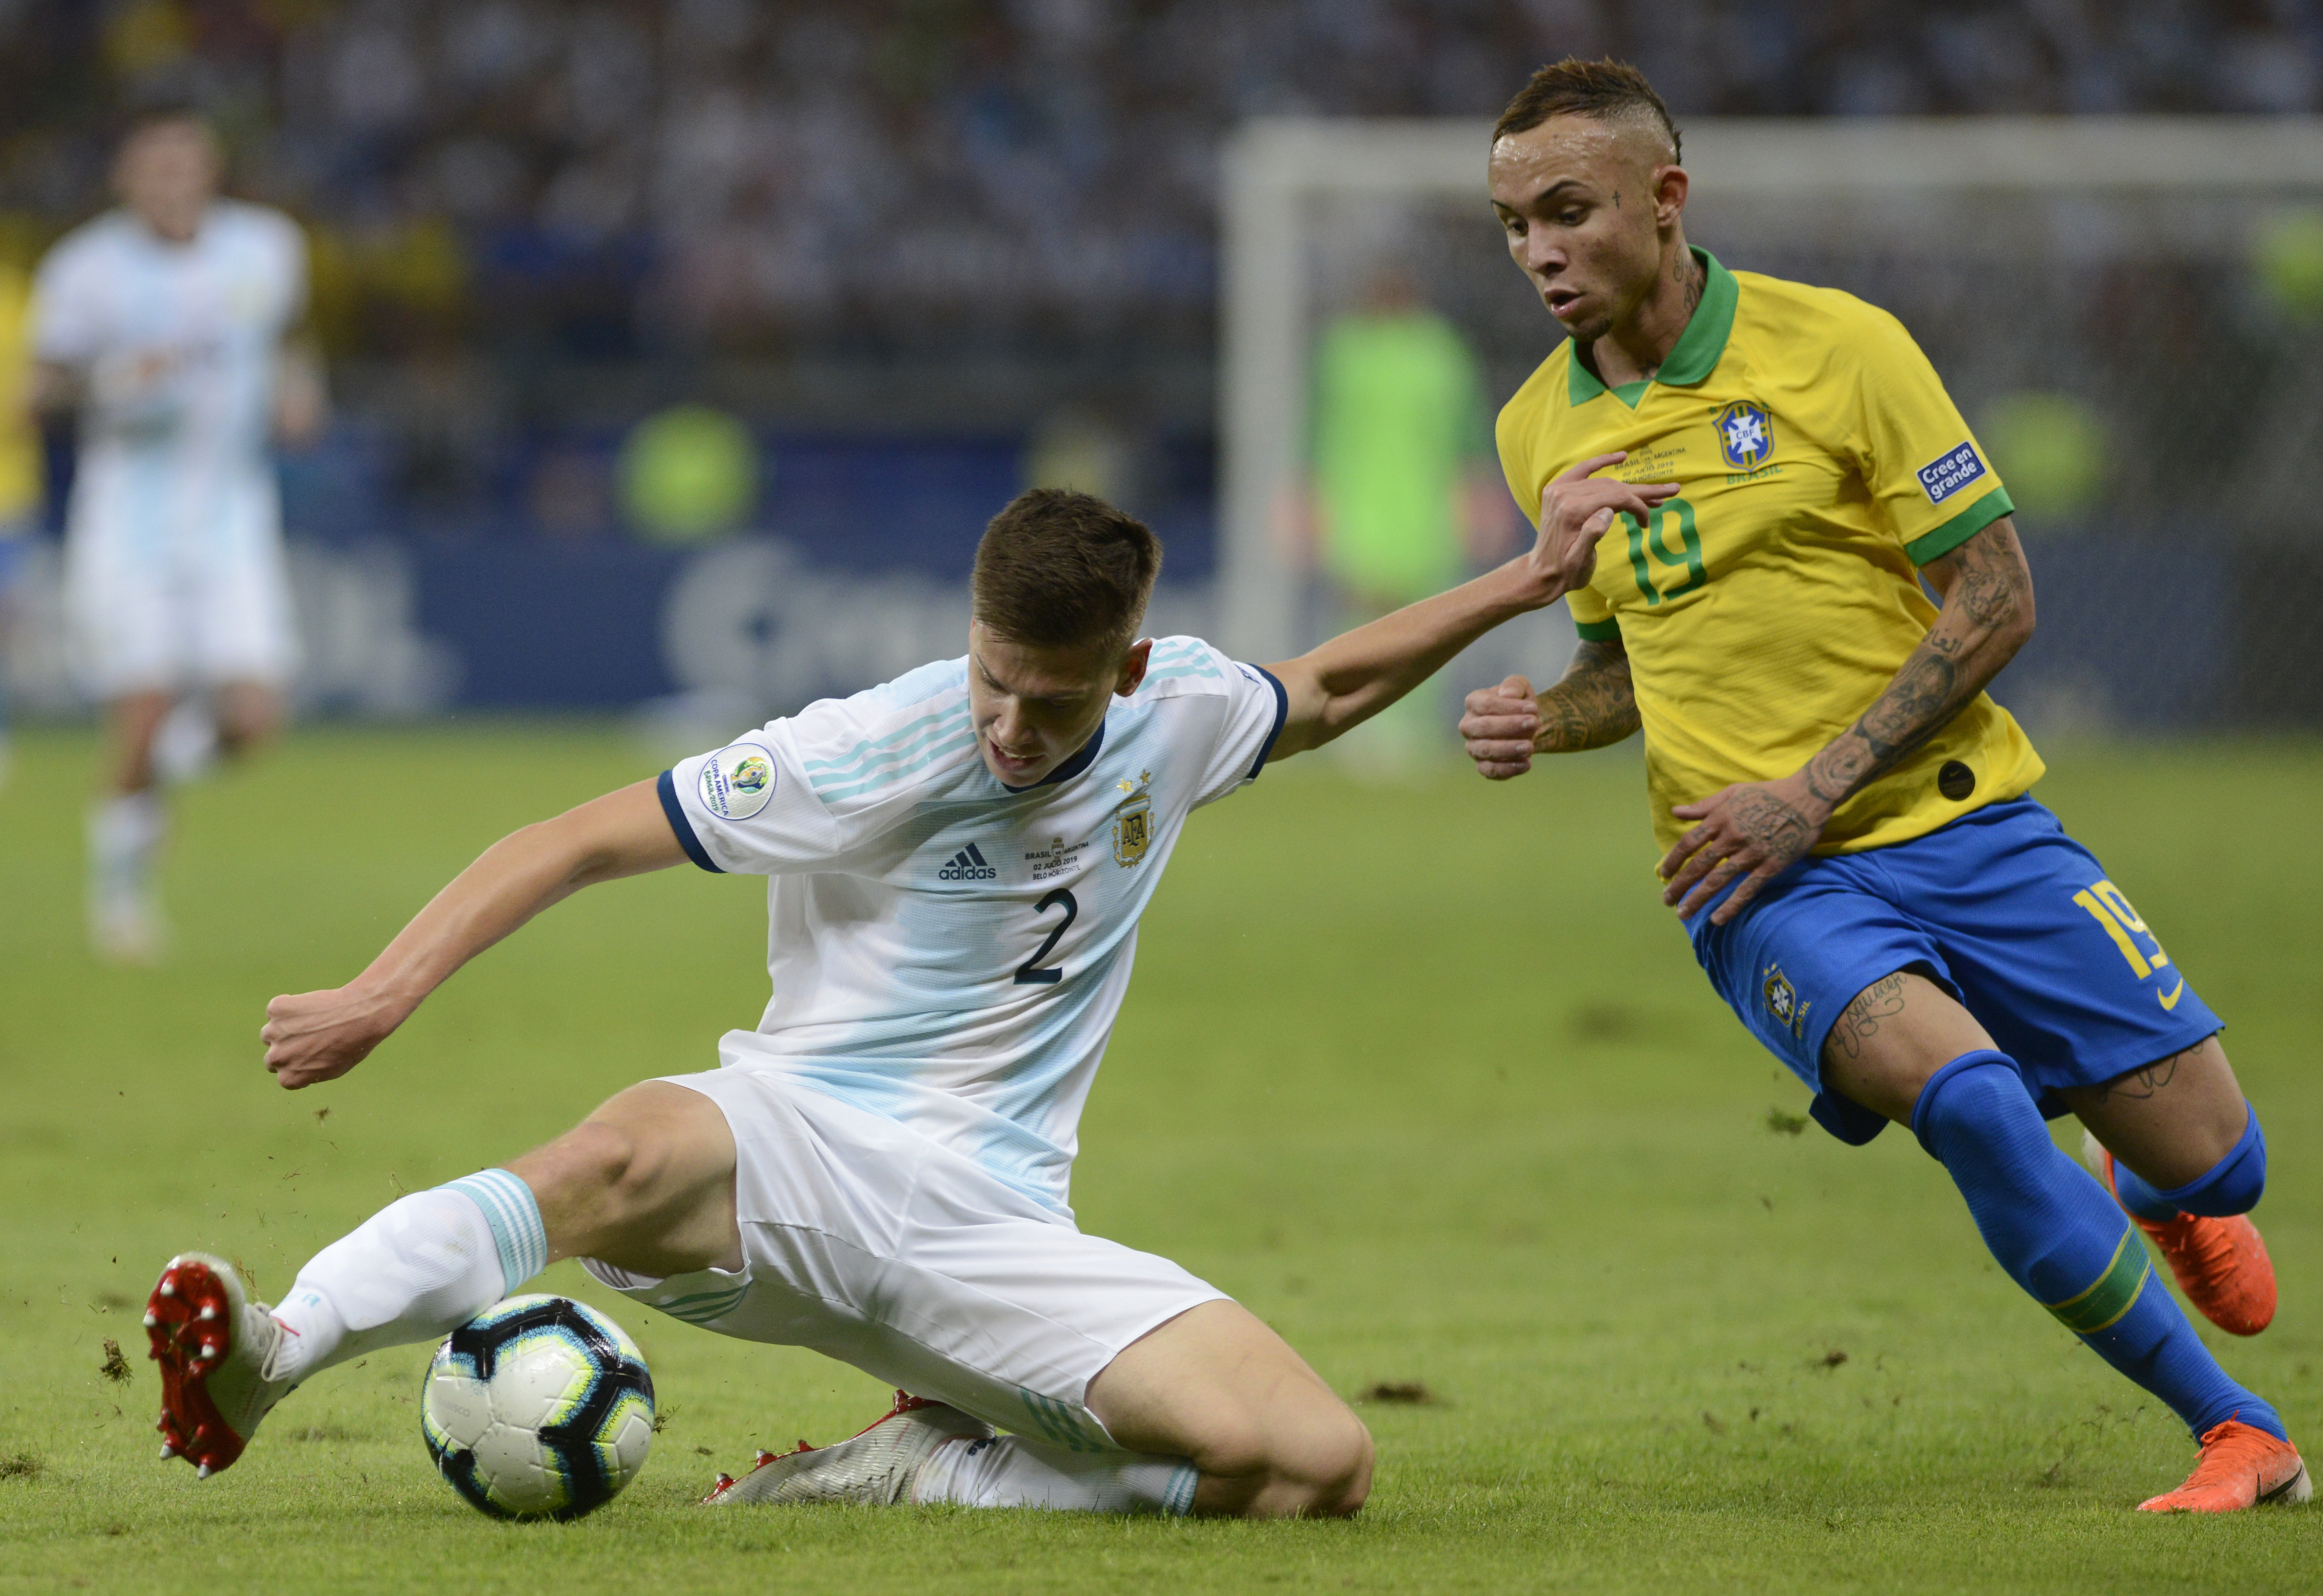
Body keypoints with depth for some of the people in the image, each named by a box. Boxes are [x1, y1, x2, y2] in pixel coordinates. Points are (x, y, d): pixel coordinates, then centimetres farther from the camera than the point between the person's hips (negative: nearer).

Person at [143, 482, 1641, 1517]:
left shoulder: (1180, 713, 4)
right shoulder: (874, 756, -10)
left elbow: (1327, 691, 29)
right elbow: (580, 841, -9)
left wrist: (1527, 583, 24)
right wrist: (383, 995, -21)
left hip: (995, 1223, 4)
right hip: (801, 1142, -4)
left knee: (1319, 1466, -19)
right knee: (636, 1154, -42)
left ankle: (915, 1470, -7)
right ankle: (266, 1358, -53)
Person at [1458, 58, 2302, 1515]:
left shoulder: (1841, 346, -8)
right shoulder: (1542, 430, 5)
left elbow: (1997, 598, -7)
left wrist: (1819, 789, -14)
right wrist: (1546, 719, -3)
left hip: (1960, 818, -1)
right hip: (1761, 886, 1)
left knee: (2211, 1160, -4)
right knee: (1963, 1093, -30)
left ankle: (2149, 1196, 39)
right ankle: (2240, 1434, -13)